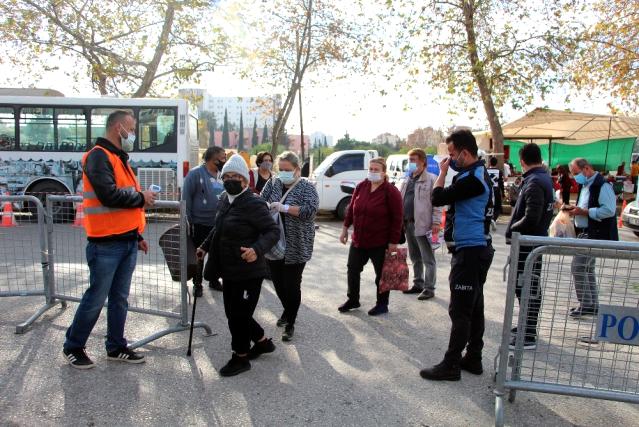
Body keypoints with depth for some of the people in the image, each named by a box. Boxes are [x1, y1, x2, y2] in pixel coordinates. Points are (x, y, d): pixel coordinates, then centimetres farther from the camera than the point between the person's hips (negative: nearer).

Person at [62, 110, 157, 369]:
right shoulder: (99, 156, -11)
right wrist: (141, 198, -9)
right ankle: (73, 347, 21)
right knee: (95, 299, 2)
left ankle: (116, 347, 26)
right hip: (106, 244, -9)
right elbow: (110, 196, -25)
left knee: (120, 299, 14)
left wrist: (137, 235, 19)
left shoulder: (119, 158, 18)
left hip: (127, 242, 9)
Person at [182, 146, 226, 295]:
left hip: (219, 224, 6)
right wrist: (188, 220, -13)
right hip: (200, 224, -5)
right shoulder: (195, 173, -12)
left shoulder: (222, 174, 6)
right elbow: (186, 198, -12)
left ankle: (214, 280, 32)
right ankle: (197, 283, 22)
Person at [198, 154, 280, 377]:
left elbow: (273, 231, -23)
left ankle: (240, 357, 25)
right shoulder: (225, 199, 8)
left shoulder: (254, 203, -19)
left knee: (238, 316, 3)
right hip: (229, 270, 9)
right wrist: (205, 246, 24)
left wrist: (257, 249, -38)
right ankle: (263, 341, 40)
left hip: (248, 272, -9)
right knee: (234, 312, 20)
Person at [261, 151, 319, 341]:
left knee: (292, 285, 2)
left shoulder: (306, 187, -7)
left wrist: (284, 208, -26)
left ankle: (290, 324, 18)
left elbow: (311, 209, -20)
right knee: (277, 282, 15)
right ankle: (288, 310, 42)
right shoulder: (273, 183, 6)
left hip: (296, 247, -5)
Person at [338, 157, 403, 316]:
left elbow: (397, 218, -13)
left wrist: (393, 241, -15)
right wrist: (345, 228, 10)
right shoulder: (361, 186, 4)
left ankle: (382, 304, 24)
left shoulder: (391, 191, -12)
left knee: (382, 273, 8)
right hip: (358, 240, 6)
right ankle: (353, 300, 32)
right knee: (353, 269, 14)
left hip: (380, 243, -5)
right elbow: (351, 208, 12)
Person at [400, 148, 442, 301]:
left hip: (423, 225, -7)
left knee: (428, 259, 0)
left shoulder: (431, 179, -5)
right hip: (408, 224, 8)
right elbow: (400, 200, 17)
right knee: (415, 257, 16)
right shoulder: (406, 181, 17)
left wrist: (436, 222, -16)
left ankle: (429, 288, 6)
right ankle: (418, 284, 27)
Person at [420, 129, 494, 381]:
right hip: (477, 248, 11)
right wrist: (451, 172, 7)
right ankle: (473, 359, 25)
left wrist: (443, 172, -3)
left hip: (469, 251, -11)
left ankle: (451, 365, 4)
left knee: (460, 311, -4)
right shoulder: (479, 174, 15)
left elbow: (437, 198, -17)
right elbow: (453, 198, 18)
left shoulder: (472, 178, -19)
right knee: (474, 308, 15)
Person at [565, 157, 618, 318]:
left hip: (595, 235, -10)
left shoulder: (602, 185, -16)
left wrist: (583, 212, -22)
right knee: (587, 269, 16)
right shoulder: (585, 185, 14)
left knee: (577, 267, -10)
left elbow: (609, 210, -23)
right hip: (585, 233, 10)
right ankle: (592, 305, 27)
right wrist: (575, 209, 5)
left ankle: (586, 304, 2)